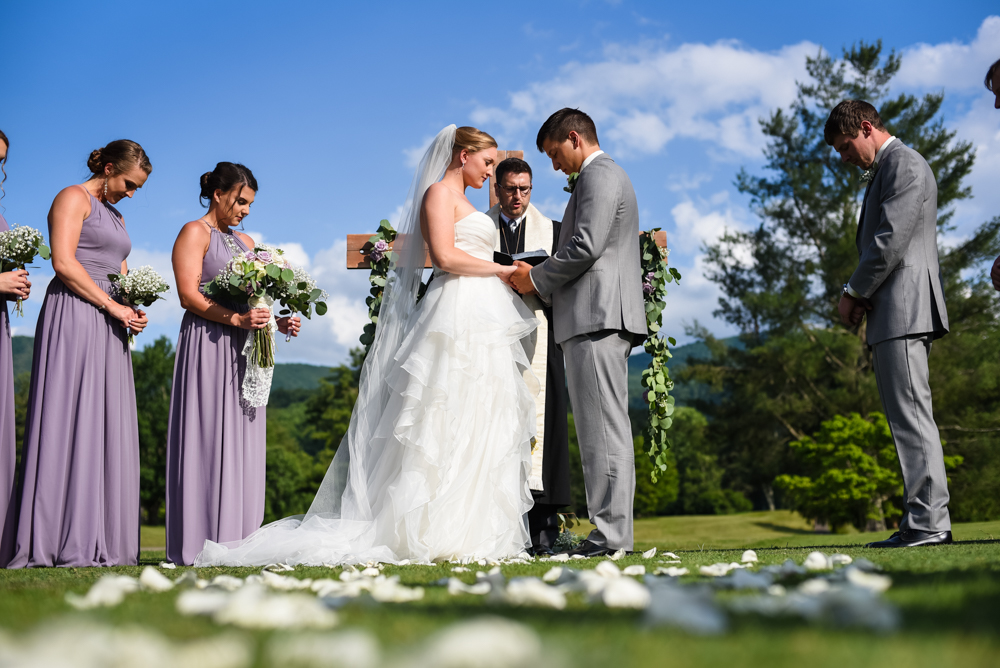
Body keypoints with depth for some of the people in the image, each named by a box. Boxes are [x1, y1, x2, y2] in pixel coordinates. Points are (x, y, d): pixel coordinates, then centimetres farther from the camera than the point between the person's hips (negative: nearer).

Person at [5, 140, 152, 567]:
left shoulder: (115, 216, 26)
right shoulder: (73, 198, 0)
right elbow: (64, 263, -12)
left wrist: (131, 312, 5)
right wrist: (113, 306, -13)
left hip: (108, 328, 8)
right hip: (72, 317, -8)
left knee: (107, 431, 2)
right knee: (68, 423, -11)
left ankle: (101, 543, 3)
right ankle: (65, 545, -11)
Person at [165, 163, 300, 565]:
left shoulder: (245, 242, 23)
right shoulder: (195, 233, 1)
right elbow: (189, 295, -11)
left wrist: (278, 323, 5)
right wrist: (237, 318, -21)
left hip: (241, 352, 8)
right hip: (207, 346, -7)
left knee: (243, 443, 3)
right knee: (209, 438, -9)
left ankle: (235, 541, 5)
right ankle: (201, 545, -7)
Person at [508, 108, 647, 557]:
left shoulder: (598, 175, -5)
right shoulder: (610, 176, 28)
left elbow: (586, 246, -17)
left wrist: (536, 279, -5)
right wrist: (540, 278, 16)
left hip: (597, 317, -11)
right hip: (603, 317, 11)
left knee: (603, 427, -11)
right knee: (604, 428, 8)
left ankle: (611, 534, -10)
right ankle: (613, 531, 10)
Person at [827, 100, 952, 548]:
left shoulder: (904, 164, -6)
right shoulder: (884, 171, 25)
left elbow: (892, 240, -16)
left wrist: (853, 292, -8)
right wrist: (862, 295, 11)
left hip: (903, 307, -10)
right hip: (893, 313, 10)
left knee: (911, 413, -12)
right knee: (908, 415, 8)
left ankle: (927, 523, -11)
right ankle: (927, 522, 11)